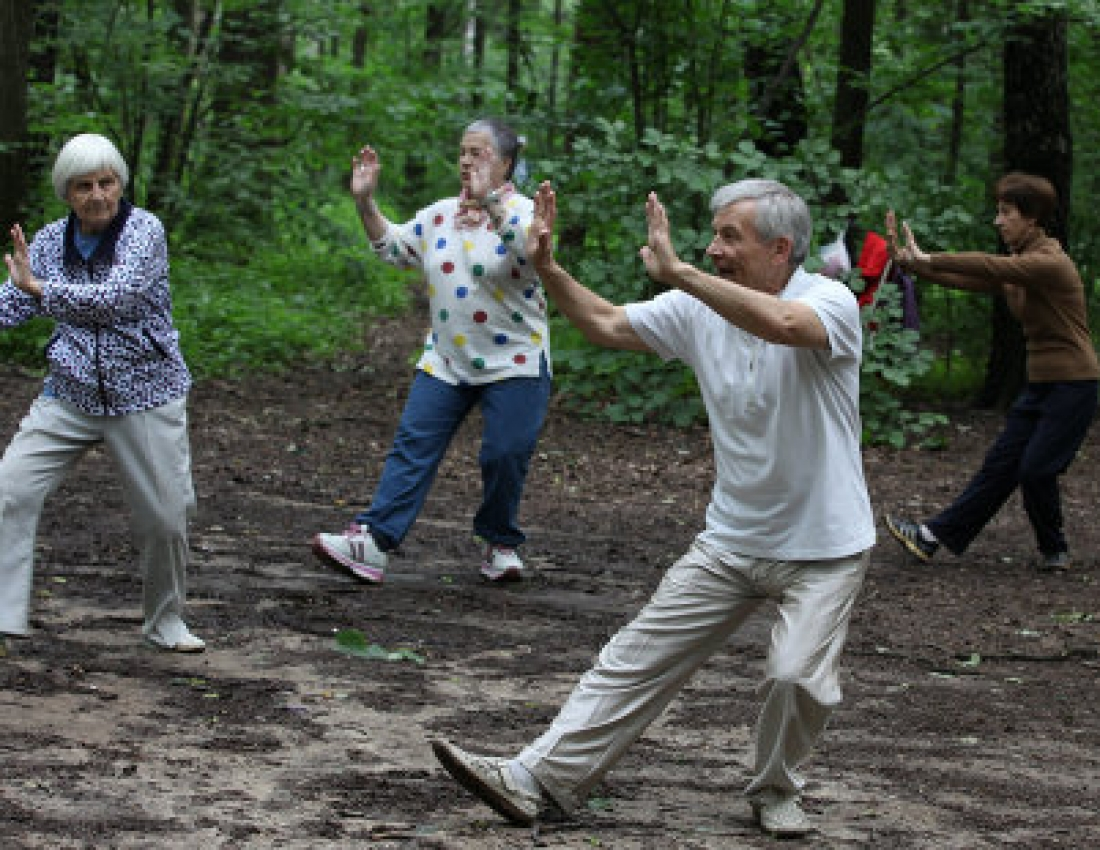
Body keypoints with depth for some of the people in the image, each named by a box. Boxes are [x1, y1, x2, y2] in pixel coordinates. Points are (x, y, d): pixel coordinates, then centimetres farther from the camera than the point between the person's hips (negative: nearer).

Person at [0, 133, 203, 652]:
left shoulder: (143, 230, -12)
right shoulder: (50, 241, 4)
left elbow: (117, 298, -25)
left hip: (145, 397, -3)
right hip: (69, 395, 3)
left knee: (165, 518, 3)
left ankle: (165, 622, 25)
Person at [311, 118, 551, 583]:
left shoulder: (522, 213, -9)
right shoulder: (440, 216, 10)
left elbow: (536, 251, -32)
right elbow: (392, 246, 21)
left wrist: (490, 199, -41)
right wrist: (365, 201, 8)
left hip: (513, 362, -5)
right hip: (446, 362, 5)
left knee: (505, 456, -3)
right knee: (412, 446, -4)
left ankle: (501, 543, 20)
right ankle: (372, 543, -9)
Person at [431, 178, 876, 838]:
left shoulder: (831, 301, -18)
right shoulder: (701, 307, 1)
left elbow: (785, 324, -42)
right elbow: (608, 325, 12)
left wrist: (679, 273, -40)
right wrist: (547, 268, -1)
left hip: (823, 548, -5)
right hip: (731, 540, 5)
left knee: (797, 675, -20)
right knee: (640, 658, 2)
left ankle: (776, 791, 9)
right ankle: (540, 781, 3)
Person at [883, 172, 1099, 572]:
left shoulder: (1050, 262, -18)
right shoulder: (1017, 268, 10)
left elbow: (990, 267, -29)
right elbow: (965, 279, 3)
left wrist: (928, 259, -25)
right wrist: (911, 263, -8)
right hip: (1040, 385, 9)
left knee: (1036, 470, -8)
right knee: (1001, 463, 8)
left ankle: (1054, 550, 12)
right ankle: (934, 536, 5)